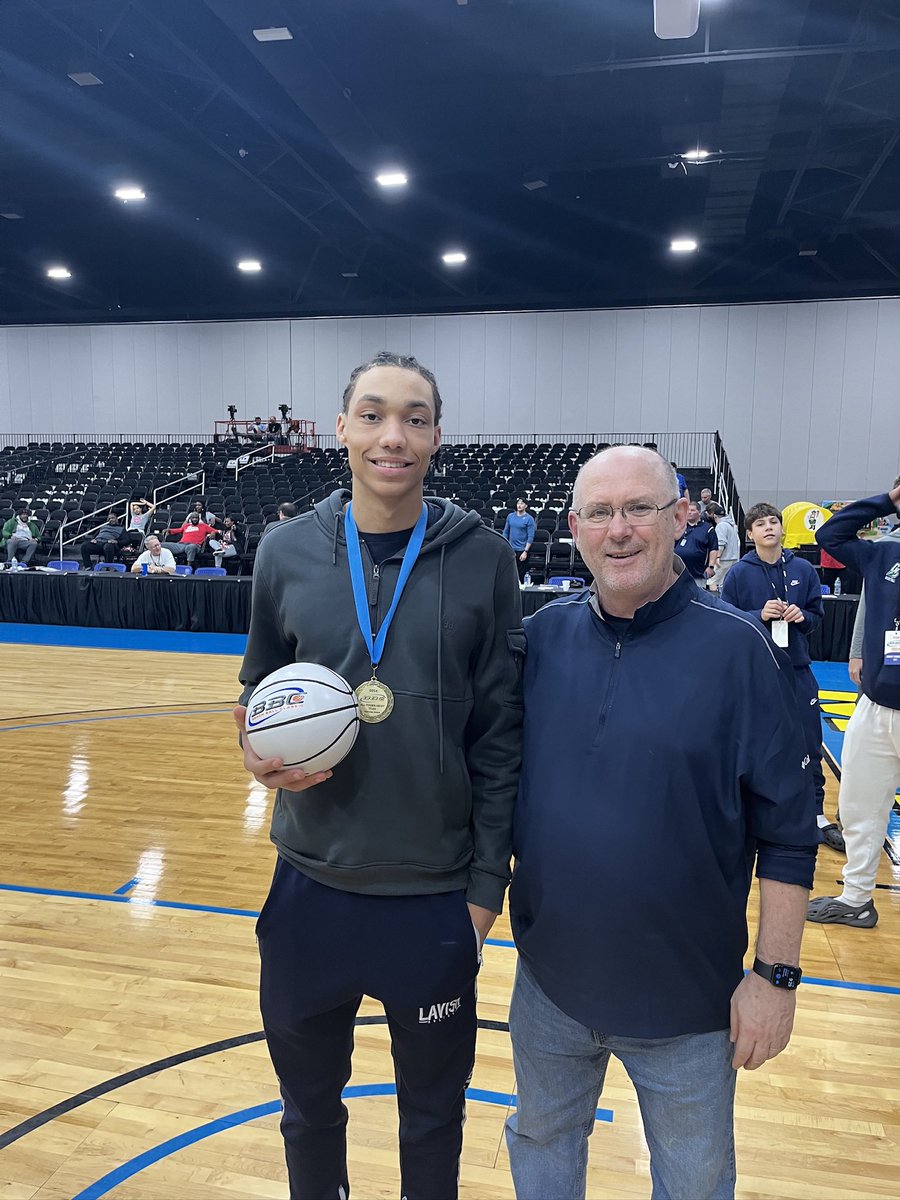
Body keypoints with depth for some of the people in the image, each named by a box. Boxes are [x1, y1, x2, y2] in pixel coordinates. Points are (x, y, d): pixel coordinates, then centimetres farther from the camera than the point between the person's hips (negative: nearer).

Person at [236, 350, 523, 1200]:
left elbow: (501, 733, -5)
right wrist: (263, 756, -11)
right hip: (311, 886, 2)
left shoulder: (481, 558, -8)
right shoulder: (286, 551, -3)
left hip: (436, 897, -1)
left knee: (432, 1115, 21)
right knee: (308, 1105, 24)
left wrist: (487, 885, -5)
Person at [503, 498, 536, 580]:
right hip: (510, 549, 4)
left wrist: (525, 551, -14)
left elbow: (530, 537, -9)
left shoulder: (529, 519, -6)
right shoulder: (510, 516, 7)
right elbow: (506, 532, 13)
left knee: (521, 574, 1)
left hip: (522, 550, -4)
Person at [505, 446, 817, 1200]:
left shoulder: (737, 648, -15)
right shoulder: (543, 637, -5)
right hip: (550, 980, 3)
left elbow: (788, 830, -11)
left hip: (689, 997, -2)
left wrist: (776, 974, -10)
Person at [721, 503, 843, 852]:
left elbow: (817, 616, 9)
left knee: (809, 743, 5)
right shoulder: (739, 573, -4)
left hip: (797, 669, 2)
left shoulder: (803, 569, 2)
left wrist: (802, 616, -12)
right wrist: (760, 615, -18)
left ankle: (817, 815, 16)